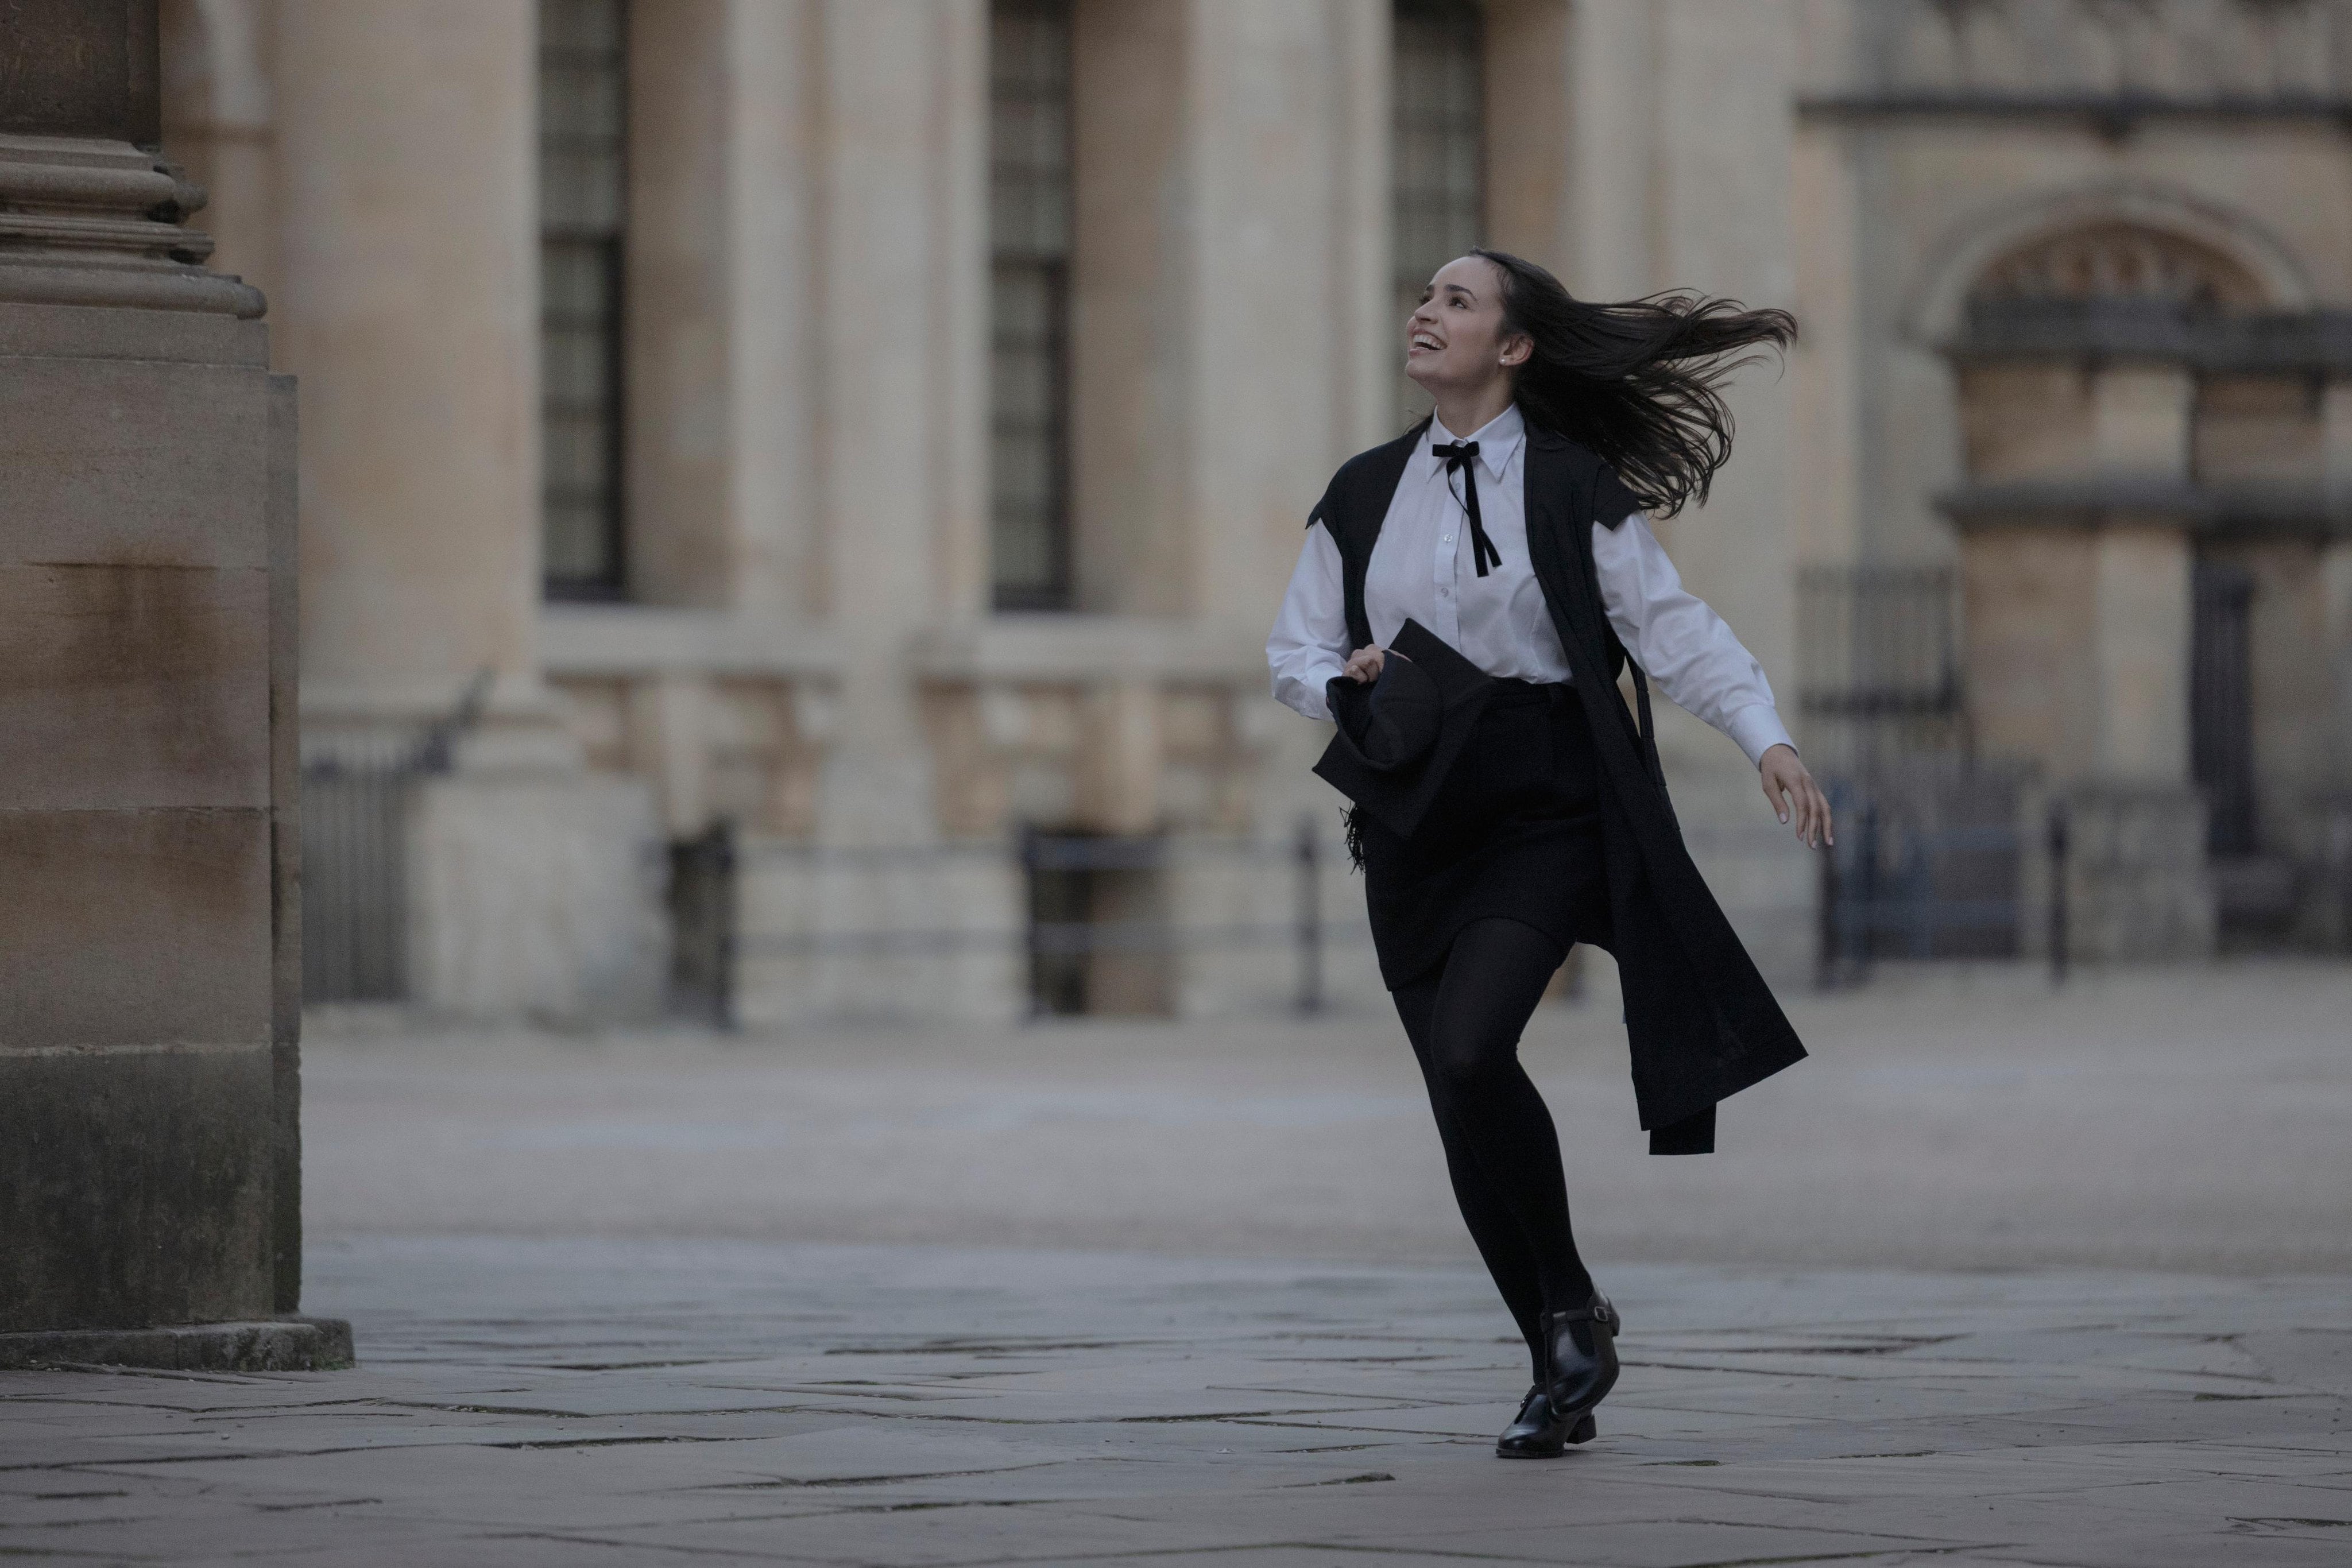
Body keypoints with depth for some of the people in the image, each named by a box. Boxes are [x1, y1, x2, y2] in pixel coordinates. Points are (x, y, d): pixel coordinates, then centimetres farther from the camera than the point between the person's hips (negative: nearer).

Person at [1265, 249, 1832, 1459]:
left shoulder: (1571, 488, -2)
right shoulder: (1363, 494, 12)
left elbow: (1673, 626, -8)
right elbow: (1294, 649, 15)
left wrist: (1767, 740, -21)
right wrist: (1345, 682, -8)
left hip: (1544, 808, -5)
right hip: (1415, 815, 5)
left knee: (1470, 1051, -24)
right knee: (1457, 1093, 2)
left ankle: (1573, 1313, -4)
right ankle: (1564, 1371, 16)